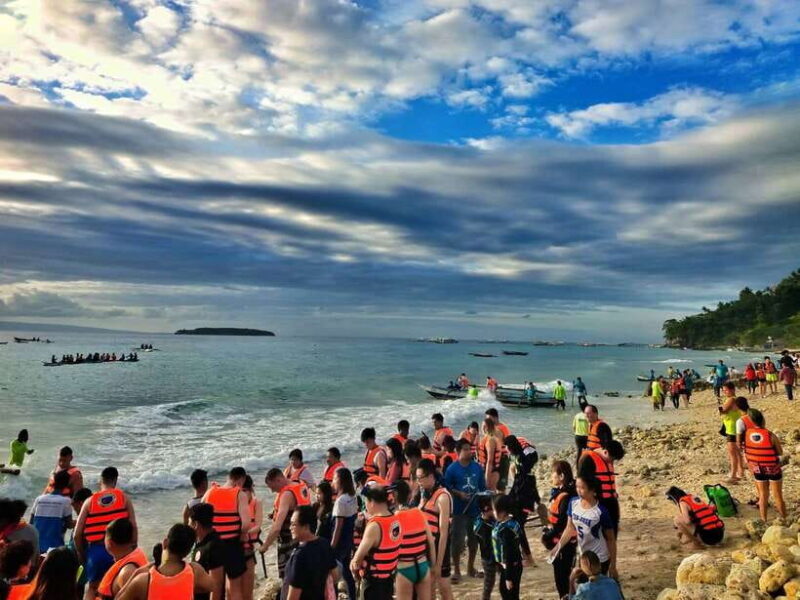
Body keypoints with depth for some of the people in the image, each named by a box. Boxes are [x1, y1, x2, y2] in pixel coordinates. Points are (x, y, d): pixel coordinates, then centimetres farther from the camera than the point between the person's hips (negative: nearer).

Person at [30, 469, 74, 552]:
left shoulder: (39, 499, 6)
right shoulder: (65, 501, -5)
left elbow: (31, 523, 8)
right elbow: (69, 525, -3)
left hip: (36, 546, 4)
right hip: (55, 546, -4)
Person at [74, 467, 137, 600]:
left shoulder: (90, 501, 7)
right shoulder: (124, 498, 3)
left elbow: (77, 534, 5)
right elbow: (133, 527, -3)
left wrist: (81, 555, 18)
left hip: (95, 549, 1)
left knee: (91, 587, 18)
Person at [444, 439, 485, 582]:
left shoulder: (477, 467, 3)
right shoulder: (452, 469, -9)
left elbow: (483, 487, 10)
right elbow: (447, 488, -5)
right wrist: (459, 493, -18)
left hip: (475, 509, 4)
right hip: (459, 510, -4)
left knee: (474, 539, 15)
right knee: (457, 541, -3)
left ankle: (470, 567, 32)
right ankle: (456, 570, 12)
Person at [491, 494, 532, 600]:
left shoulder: (506, 530, -30)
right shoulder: (512, 521, -2)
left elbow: (508, 554, -26)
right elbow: (522, 539, 12)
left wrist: (508, 578, -21)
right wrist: (528, 554, 28)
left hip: (510, 568, -9)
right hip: (514, 565, 9)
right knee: (504, 591, 22)